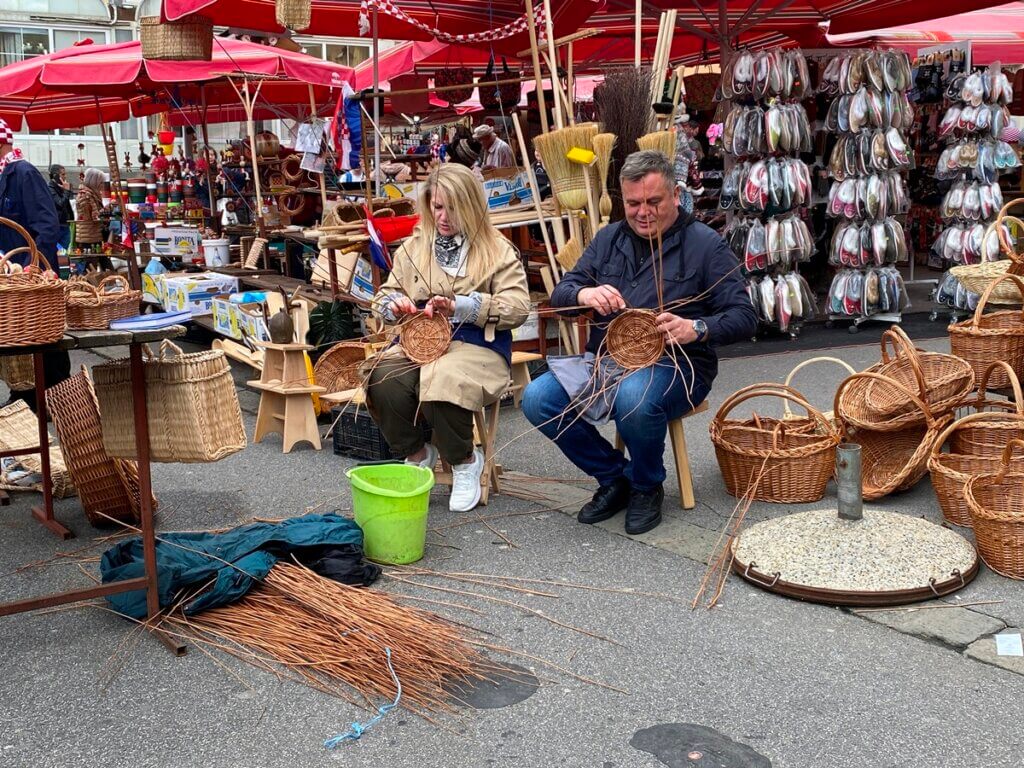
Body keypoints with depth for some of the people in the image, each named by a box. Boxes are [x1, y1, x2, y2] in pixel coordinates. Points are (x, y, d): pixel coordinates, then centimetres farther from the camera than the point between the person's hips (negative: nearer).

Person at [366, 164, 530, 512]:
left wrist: (459, 306, -18)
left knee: (441, 384, -36)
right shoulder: (414, 246, 16)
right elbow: (383, 297, 20)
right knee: (383, 379, -28)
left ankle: (466, 461, -4)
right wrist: (395, 304, -6)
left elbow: (517, 307, -8)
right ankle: (417, 454, 1)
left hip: (475, 345, -4)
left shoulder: (497, 250, 3)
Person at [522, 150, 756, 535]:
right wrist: (584, 294, -14)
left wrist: (698, 328, -26)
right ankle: (615, 477, 4)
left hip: (675, 365, -5)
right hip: (605, 360, 5)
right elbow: (559, 294, 11)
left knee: (634, 398, -39)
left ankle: (647, 487, -5)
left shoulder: (705, 244, 1)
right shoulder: (608, 239, 15)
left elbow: (743, 317, -5)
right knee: (537, 401, -18)